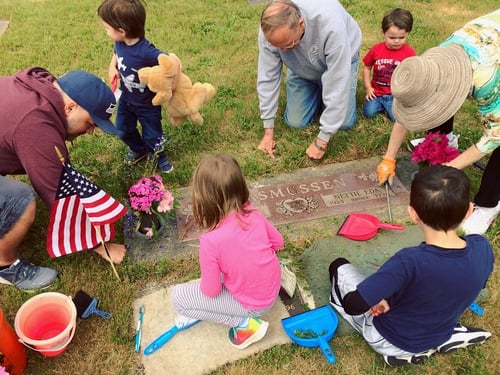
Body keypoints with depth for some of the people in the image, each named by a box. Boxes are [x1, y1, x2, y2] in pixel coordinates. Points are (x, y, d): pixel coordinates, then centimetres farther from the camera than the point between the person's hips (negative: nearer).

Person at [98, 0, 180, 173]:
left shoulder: (146, 52, -38)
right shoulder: (120, 43, -15)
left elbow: (174, 63, -36)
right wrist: (112, 67, -11)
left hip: (147, 104, -7)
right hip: (126, 99, 7)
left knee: (152, 135, 12)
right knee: (123, 129, 23)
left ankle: (160, 156, 44)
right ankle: (139, 150, 52)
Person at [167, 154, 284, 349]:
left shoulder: (211, 241, -30)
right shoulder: (254, 214, -15)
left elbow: (211, 291, -19)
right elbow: (278, 242, 2)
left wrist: (205, 283, 3)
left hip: (252, 305, -6)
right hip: (273, 289, 7)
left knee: (177, 296, 2)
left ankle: (246, 324, 1)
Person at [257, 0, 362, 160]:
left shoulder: (331, 27, -44)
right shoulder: (271, 31, -33)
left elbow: (337, 85, -40)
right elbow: (267, 77, -22)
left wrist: (322, 141, -36)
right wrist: (268, 131, -19)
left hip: (339, 59, -2)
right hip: (302, 67, 3)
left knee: (345, 122, -8)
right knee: (295, 122, -4)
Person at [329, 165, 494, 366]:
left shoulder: (409, 262, -41)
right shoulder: (483, 249, -23)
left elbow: (353, 305, -41)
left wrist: (380, 299, -17)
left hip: (391, 341, -5)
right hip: (439, 336, 6)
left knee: (339, 267, 7)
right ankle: (447, 338, 12)